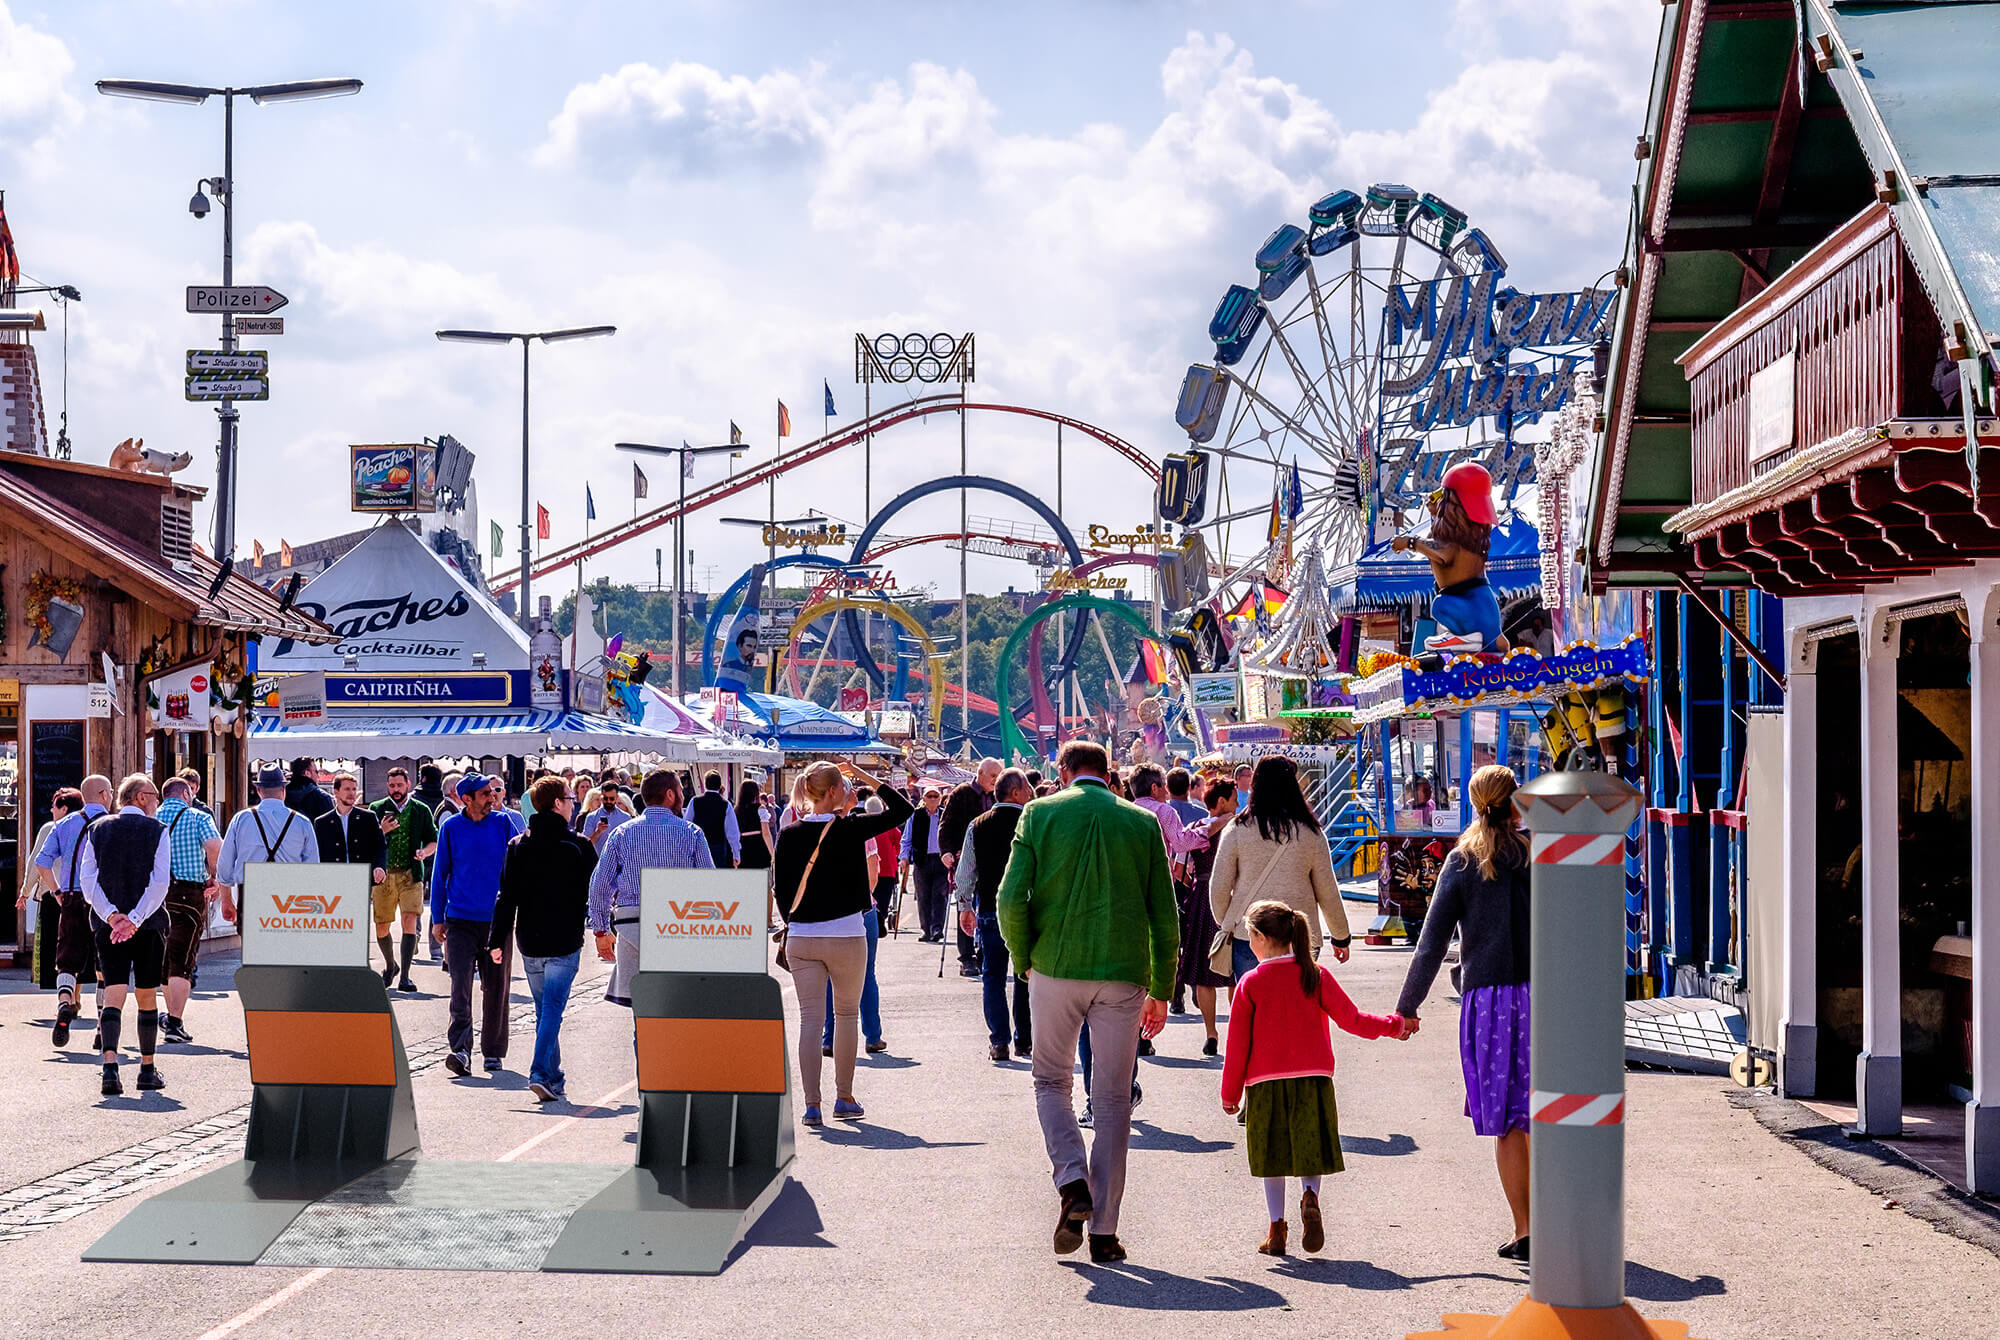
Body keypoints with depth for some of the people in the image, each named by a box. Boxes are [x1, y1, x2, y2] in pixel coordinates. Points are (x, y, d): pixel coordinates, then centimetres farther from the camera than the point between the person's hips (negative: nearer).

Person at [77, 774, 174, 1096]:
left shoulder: (98, 829, 8)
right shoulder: (156, 831, -2)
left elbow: (87, 877, -2)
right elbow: (160, 881, -13)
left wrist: (110, 915, -9)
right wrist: (135, 920, -15)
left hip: (107, 924, 2)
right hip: (149, 924, -2)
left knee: (113, 994, -2)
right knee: (147, 996, 10)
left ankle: (110, 1065, -21)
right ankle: (147, 1071, 17)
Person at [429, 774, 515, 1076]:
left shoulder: (503, 823, 3)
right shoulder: (450, 828, 2)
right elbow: (439, 873, 8)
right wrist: (437, 919, 5)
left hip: (496, 920, 1)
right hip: (460, 920, -1)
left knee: (495, 988, 6)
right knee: (460, 985, -12)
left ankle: (493, 1052, 17)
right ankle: (460, 1049, -17)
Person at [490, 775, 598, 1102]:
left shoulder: (517, 846, 4)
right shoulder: (579, 846, -6)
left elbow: (506, 898, 2)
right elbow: (593, 895, 1)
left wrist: (497, 940, 2)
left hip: (529, 943, 4)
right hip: (565, 943, -4)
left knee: (543, 1011, 15)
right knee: (553, 1009, -5)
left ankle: (554, 1078, 19)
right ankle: (541, 1073, -20)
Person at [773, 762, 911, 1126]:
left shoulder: (789, 835, 0)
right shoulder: (850, 829, -8)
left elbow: (782, 890, 6)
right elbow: (901, 809, 1)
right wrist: (870, 779, 7)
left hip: (801, 940, 3)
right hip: (846, 936, -3)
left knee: (810, 1019, 3)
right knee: (847, 1015, 13)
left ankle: (811, 1104, -3)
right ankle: (844, 1099, 19)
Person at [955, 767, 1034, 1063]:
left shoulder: (977, 827, 2)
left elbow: (965, 872, 7)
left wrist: (965, 907, 19)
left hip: (989, 912, 2)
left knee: (993, 975, 8)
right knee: (1026, 976, 9)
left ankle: (998, 1041, 1)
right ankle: (1024, 1041, 13)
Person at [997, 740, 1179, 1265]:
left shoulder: (1040, 814, 1)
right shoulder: (1143, 823, 4)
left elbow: (1011, 899, -7)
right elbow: (1165, 917, 4)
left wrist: (1024, 960, 8)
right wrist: (1161, 991, 12)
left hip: (1055, 970, -1)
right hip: (1122, 975, 1)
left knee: (1051, 1081, 19)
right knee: (1113, 1100, 9)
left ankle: (1072, 1182, -4)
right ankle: (1104, 1230, 9)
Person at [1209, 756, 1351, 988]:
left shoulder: (1236, 831, -1)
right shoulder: (1310, 833, 0)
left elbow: (1219, 886, 2)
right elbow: (1327, 892, 7)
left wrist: (1225, 924, 20)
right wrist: (1341, 938, 19)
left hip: (1247, 935, 0)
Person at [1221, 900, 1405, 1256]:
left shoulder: (1250, 984, -3)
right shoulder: (1316, 976, 0)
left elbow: (1237, 1045, -1)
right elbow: (1351, 1020, 0)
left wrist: (1230, 1094, 7)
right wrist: (1392, 1025, 15)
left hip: (1266, 1085, -1)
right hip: (1313, 1080, 1)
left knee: (1273, 1158, 10)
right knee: (1311, 1151, 11)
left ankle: (1276, 1228, 7)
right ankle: (1310, 1198, -17)